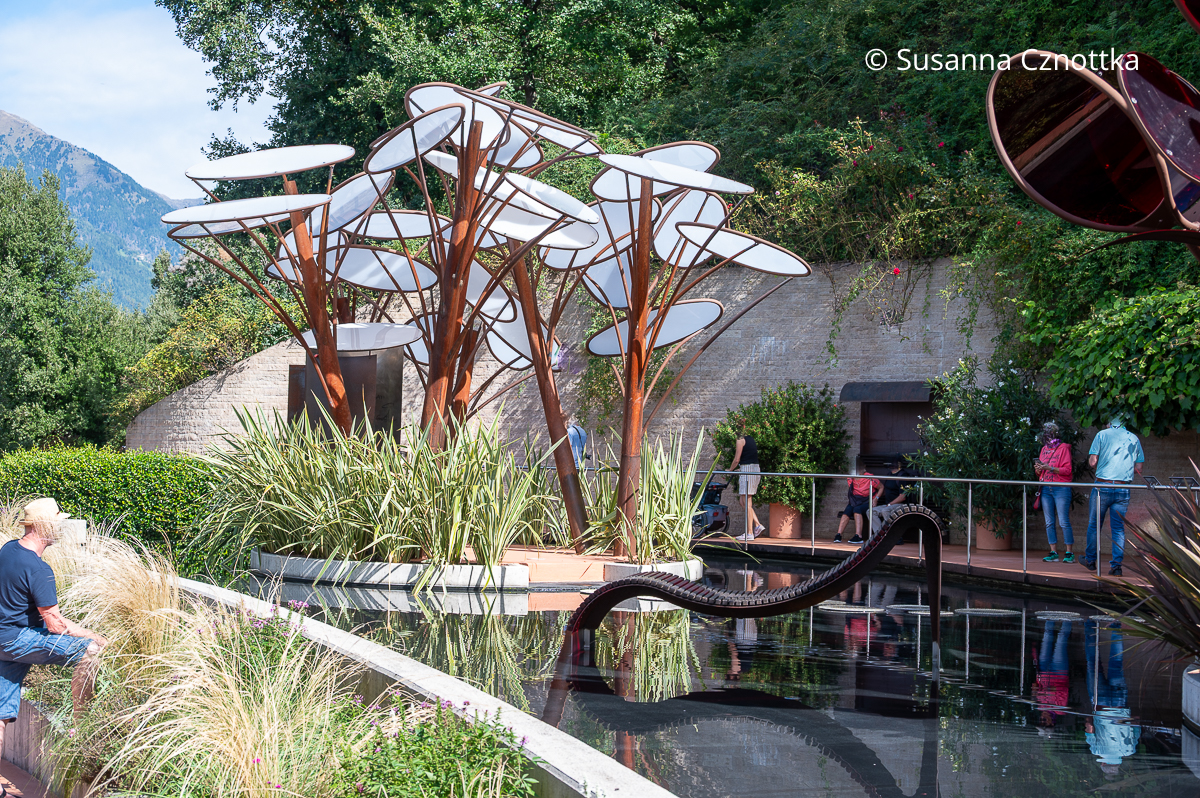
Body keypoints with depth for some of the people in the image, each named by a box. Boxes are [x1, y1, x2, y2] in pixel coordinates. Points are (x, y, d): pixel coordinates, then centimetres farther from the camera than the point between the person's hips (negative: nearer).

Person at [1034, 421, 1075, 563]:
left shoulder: (1063, 448, -3)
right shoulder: (1044, 449, 16)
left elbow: (1067, 470, -10)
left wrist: (1050, 468, -20)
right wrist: (1038, 469, -3)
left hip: (1061, 488, -6)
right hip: (1046, 489, 6)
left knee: (1064, 522, -8)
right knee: (1049, 523, 4)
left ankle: (1069, 553, -4)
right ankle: (1053, 552, 7)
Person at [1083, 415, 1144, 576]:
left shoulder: (1102, 434, 1)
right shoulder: (1134, 439, 9)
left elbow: (1092, 462, -4)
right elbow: (1138, 468, 10)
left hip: (1103, 486, -2)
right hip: (1123, 489, 2)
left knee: (1094, 525, 12)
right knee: (1119, 528, 5)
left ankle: (1090, 560, 23)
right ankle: (1116, 565, 0)